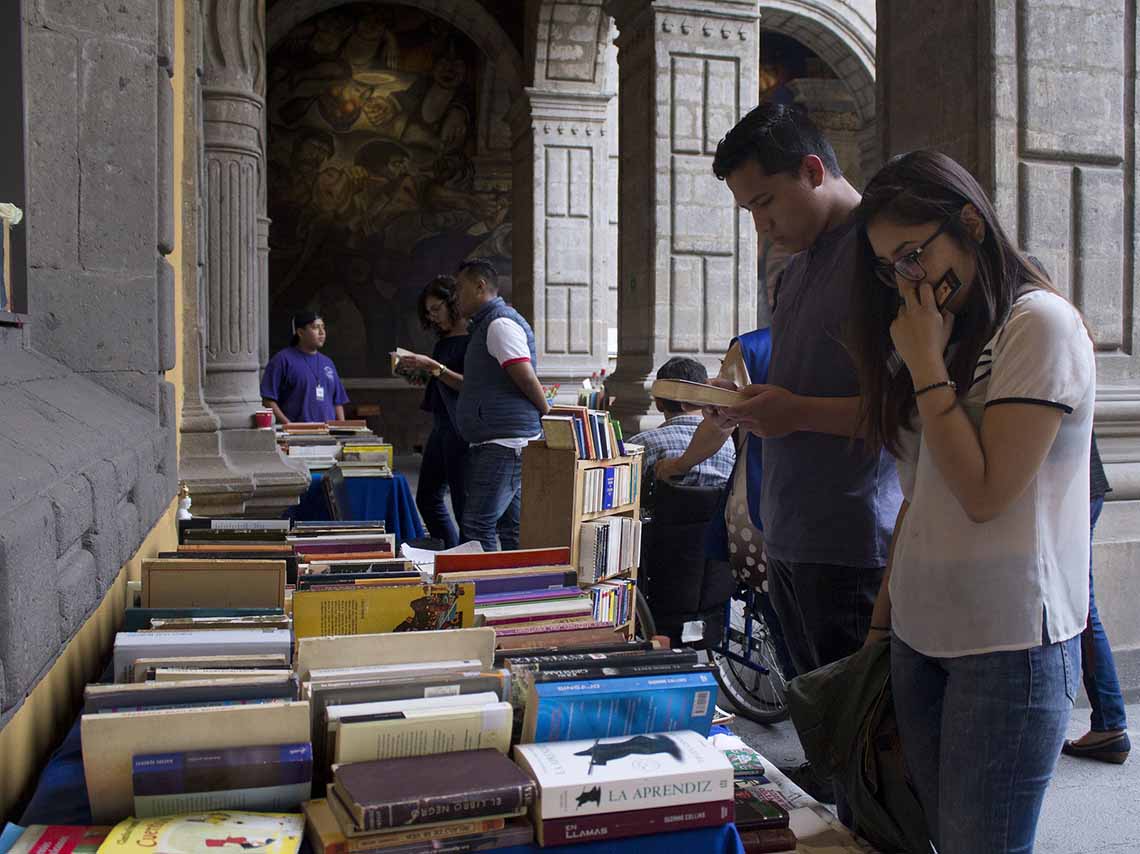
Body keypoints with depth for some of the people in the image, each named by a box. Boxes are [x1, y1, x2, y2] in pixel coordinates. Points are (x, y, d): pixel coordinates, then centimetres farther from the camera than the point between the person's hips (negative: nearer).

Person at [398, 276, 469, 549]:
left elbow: (470, 384, -19)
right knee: (427, 498, 14)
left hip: (463, 431, -10)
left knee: (464, 505, -4)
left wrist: (433, 367, -19)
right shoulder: (443, 341, 16)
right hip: (441, 428, 10)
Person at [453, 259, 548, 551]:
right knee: (511, 527, 12)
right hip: (495, 442, 11)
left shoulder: (500, 324, -12)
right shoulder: (486, 324, 22)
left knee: (477, 525, -10)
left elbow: (526, 378, -19)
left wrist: (547, 413, -7)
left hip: (503, 444, -11)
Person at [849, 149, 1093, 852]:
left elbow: (983, 493, -16)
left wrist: (926, 364, -11)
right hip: (921, 635, 7)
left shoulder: (1041, 324, -9)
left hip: (1010, 643, -7)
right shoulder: (947, 333, 16)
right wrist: (884, 616, 14)